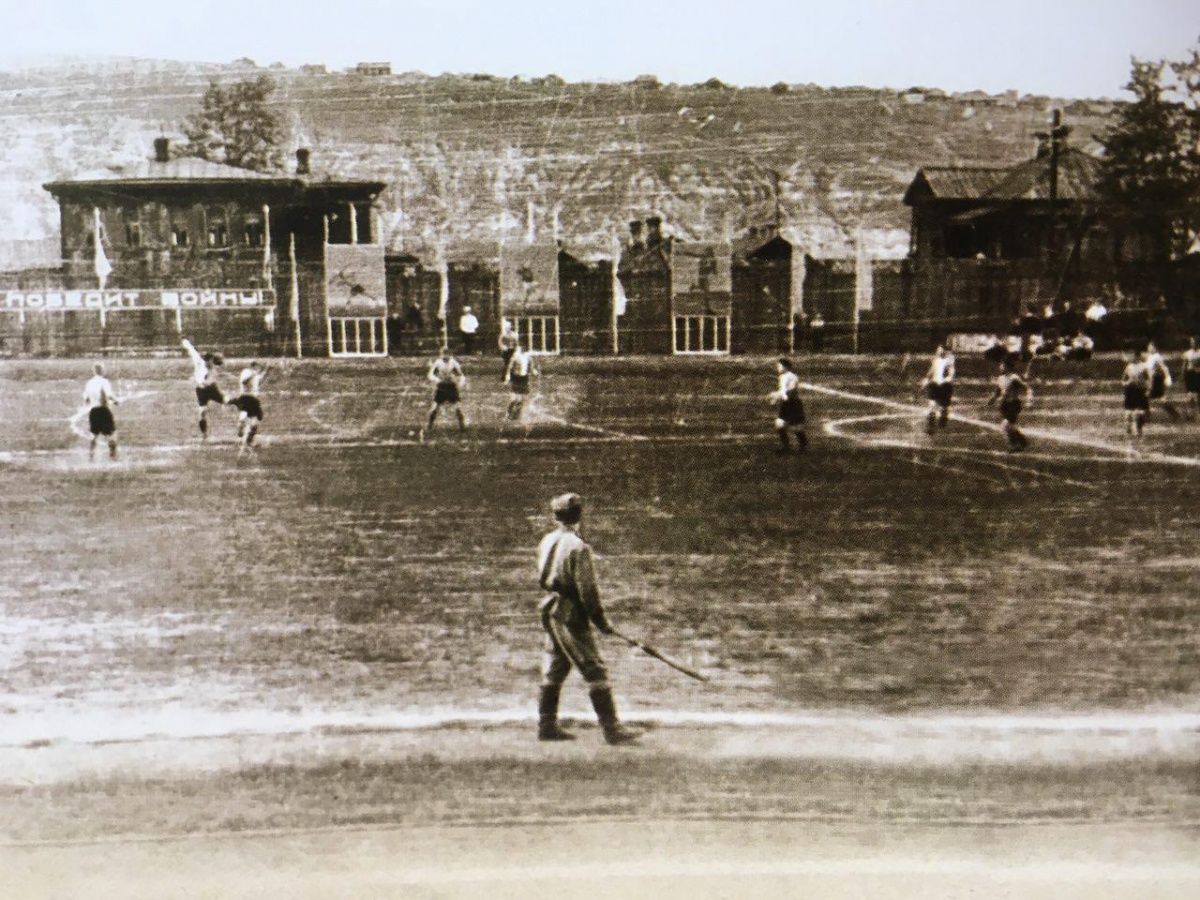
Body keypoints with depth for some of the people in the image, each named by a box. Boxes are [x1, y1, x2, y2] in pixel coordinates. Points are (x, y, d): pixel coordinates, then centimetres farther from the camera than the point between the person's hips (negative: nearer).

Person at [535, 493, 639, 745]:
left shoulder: (547, 541, 8)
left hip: (551, 611, 9)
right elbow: (587, 590, -17)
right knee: (595, 671, -5)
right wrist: (601, 620, -10)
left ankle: (547, 726, 21)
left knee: (554, 672, 15)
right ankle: (612, 729, -5)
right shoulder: (578, 547, -17)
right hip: (571, 617, -8)